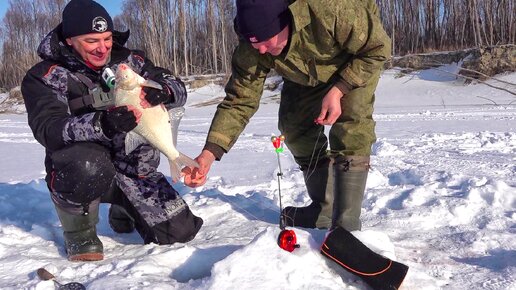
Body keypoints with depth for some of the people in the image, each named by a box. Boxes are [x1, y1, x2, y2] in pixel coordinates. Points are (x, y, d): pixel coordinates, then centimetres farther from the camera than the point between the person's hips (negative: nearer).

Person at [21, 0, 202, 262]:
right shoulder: (44, 77, -8)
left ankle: (123, 210, 29)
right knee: (88, 166, -40)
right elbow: (48, 130, -24)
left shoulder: (128, 61, 2)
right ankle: (78, 230, -5)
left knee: (180, 231, -3)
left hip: (136, 168, 4)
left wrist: (162, 92, -27)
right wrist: (101, 123, -42)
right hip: (77, 171, -4)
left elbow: (178, 90, -1)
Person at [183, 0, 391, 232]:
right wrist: (209, 153, -37)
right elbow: (239, 100, -25)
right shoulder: (251, 49, -29)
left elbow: (378, 48, -28)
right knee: (293, 126, -2)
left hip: (360, 61, -5)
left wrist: (338, 91, -35)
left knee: (351, 127, -24)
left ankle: (346, 224, -19)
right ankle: (324, 210, 13)